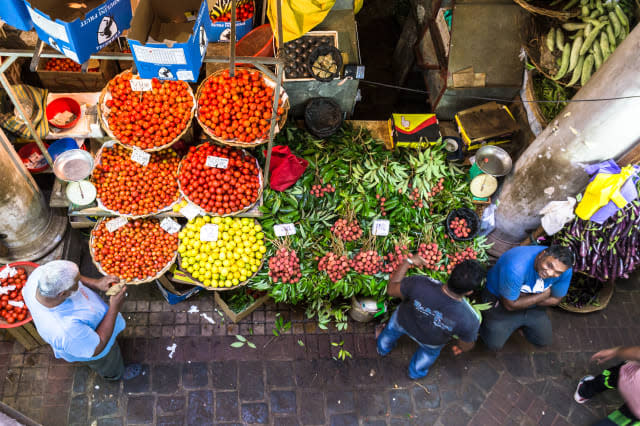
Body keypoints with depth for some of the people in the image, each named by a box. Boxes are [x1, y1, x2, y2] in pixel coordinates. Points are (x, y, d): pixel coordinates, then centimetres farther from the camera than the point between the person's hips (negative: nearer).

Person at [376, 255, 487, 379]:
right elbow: (466, 345, -16)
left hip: (402, 323, 1)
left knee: (392, 330, 38)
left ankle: (383, 348, 69)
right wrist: (460, 348, 8)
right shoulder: (469, 320, -40)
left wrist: (408, 262, -12)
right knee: (430, 350, 38)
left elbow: (391, 289, -21)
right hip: (431, 342, 0)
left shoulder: (419, 284, -43)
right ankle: (416, 372, 65)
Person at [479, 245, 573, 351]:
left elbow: (555, 300, -9)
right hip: (500, 299, -5)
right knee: (494, 344, -9)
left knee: (544, 340, 10)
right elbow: (510, 305, -28)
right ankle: (486, 319, 21)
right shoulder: (516, 267, -43)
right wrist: (544, 295, -25)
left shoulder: (565, 270, -26)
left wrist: (525, 297, -23)